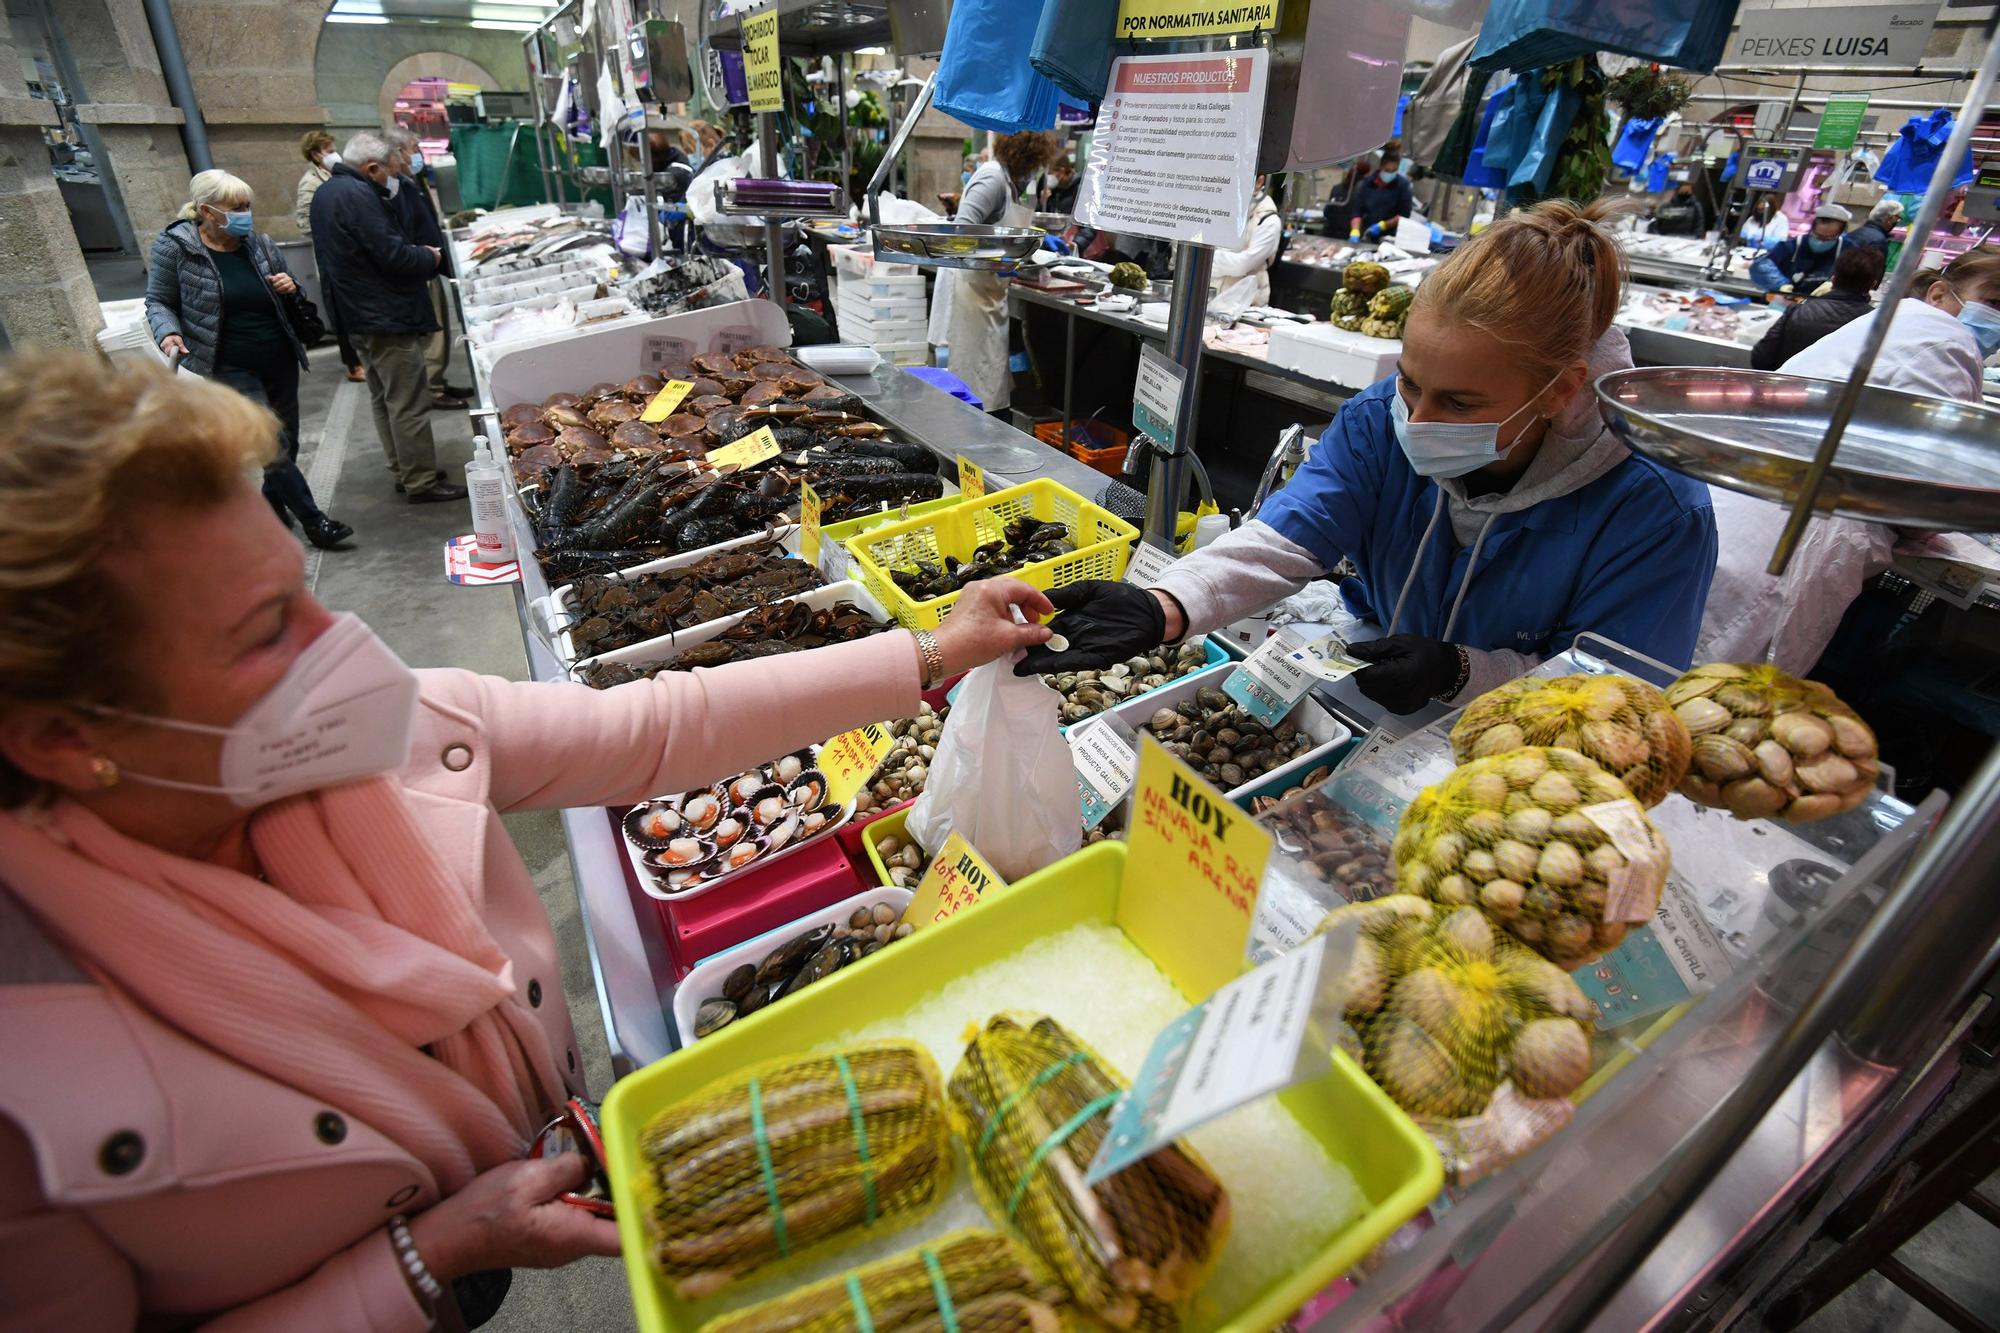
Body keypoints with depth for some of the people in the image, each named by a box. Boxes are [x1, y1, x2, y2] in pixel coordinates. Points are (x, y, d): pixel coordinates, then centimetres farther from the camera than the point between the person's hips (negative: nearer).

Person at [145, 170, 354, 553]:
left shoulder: (259, 242, 3)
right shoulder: (174, 247, -7)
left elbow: (295, 297, 16)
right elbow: (158, 302, 0)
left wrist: (290, 288, -7)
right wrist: (168, 333, -20)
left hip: (280, 360, 5)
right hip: (232, 369, -5)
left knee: (287, 441, 13)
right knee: (274, 446, -12)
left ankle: (274, 506, 34)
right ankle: (314, 521, -5)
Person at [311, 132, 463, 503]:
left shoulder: (326, 193, 15)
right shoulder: (358, 195, -17)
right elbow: (393, 255, -21)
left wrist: (418, 254, 15)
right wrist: (430, 258, -2)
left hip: (358, 315, 11)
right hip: (387, 316, -11)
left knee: (384, 399, 16)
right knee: (409, 404, -7)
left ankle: (403, 471, 24)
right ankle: (421, 482, -4)